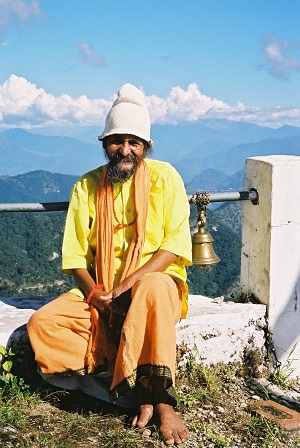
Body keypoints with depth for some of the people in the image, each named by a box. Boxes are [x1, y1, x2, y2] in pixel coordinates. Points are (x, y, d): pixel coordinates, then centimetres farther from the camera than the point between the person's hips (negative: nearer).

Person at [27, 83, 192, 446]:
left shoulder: (164, 178, -3)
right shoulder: (86, 187, 4)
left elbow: (175, 244, -9)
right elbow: (75, 255, 4)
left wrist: (129, 283, -21)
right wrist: (95, 293, -15)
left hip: (154, 279, -3)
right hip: (99, 291, 4)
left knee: (153, 290, -40)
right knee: (42, 323, -20)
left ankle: (162, 403, -30)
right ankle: (143, 379, -21)